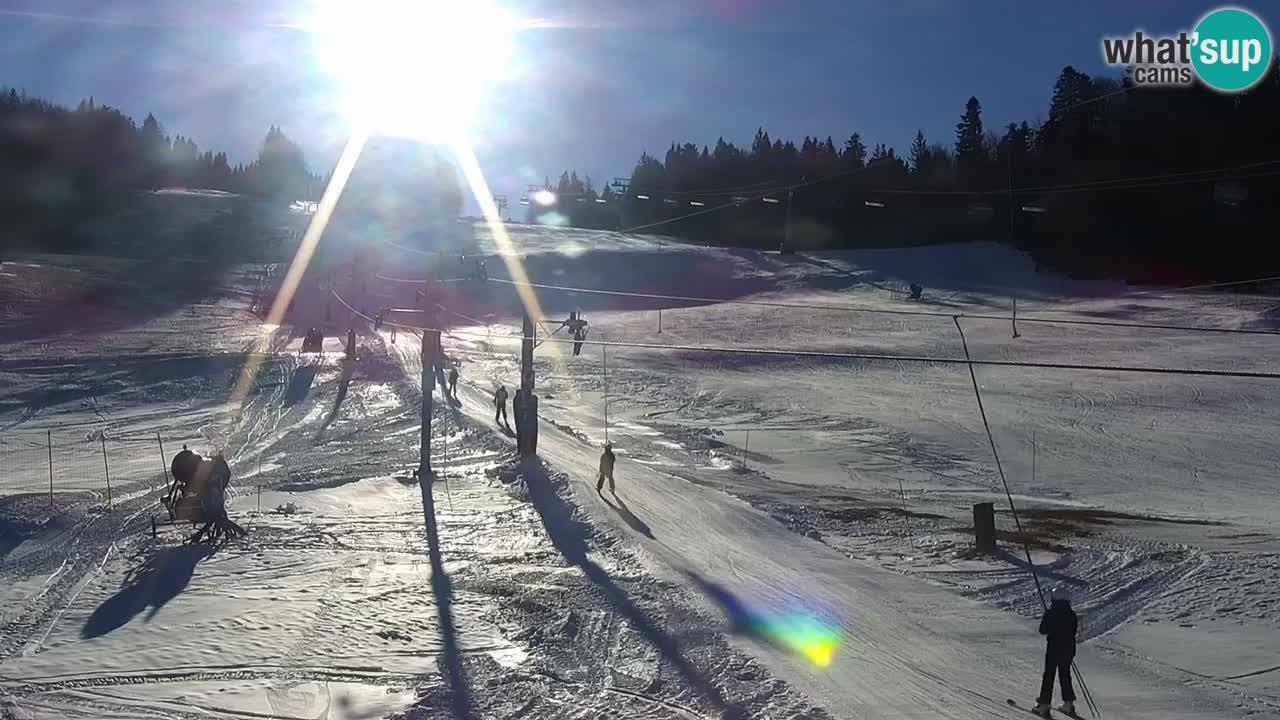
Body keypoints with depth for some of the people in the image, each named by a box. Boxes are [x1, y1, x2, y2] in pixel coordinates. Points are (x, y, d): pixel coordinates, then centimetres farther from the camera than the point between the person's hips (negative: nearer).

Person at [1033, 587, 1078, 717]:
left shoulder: (1050, 614, -13)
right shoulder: (1072, 614, -1)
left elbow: (1043, 630, -8)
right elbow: (1074, 631, 8)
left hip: (1053, 648, -4)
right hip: (1069, 648, 4)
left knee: (1049, 675, 2)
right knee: (1065, 674, 17)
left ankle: (1044, 705, 1)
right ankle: (1068, 704, 19)